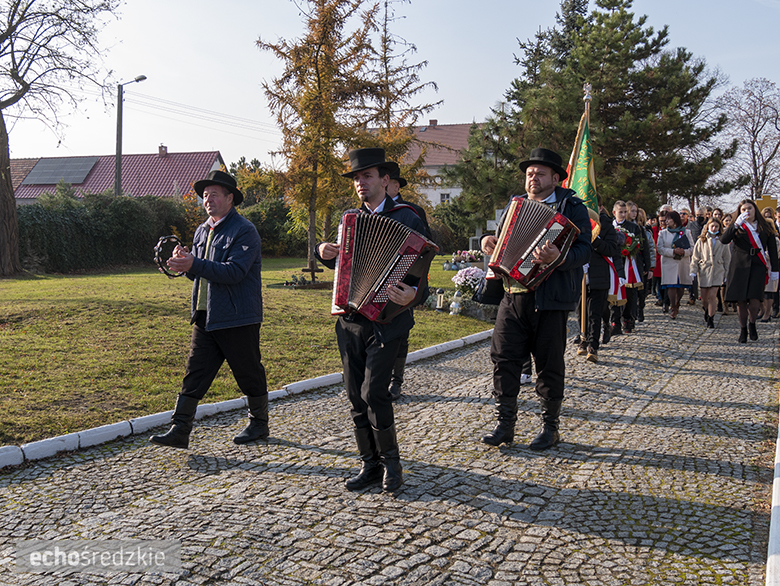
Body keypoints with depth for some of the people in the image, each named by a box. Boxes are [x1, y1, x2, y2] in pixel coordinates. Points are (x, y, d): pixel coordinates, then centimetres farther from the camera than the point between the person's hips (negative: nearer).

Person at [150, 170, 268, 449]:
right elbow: (199, 274, 18)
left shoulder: (244, 231, -11)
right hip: (205, 317, 7)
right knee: (195, 373, 4)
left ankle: (259, 424, 24)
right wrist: (185, 262, -4)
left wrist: (194, 264, -28)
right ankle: (179, 430, 7)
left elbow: (234, 272, -23)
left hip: (237, 319, -7)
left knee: (249, 373, 6)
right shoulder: (202, 231, 15)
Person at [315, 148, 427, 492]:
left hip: (386, 320, -6)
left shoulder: (407, 218, -3)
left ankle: (390, 462, 8)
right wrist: (323, 253, 5)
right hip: (349, 321, 6)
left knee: (373, 392, -12)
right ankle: (370, 464, 19)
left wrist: (412, 293, -28)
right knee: (356, 395, 7)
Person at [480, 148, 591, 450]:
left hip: (550, 300, -5)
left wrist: (558, 258, -31)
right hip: (512, 297, 5)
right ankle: (505, 423, 13)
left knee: (549, 364, 4)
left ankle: (550, 427, 19)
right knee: (503, 358, 2)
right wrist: (488, 241, 2)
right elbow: (501, 241, 26)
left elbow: (584, 250, -11)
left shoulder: (572, 207, 1)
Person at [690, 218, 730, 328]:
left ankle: (710, 319, 0)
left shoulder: (722, 242, 6)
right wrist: (693, 271, -2)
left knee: (712, 296, -10)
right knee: (704, 297, 7)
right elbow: (695, 257, 5)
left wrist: (727, 273, 8)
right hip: (704, 270, 1)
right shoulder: (701, 240, 4)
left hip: (717, 271, -1)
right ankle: (707, 311, 38)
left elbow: (727, 259, 11)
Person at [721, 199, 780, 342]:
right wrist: (737, 224, -21)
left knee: (755, 301, -11)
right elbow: (724, 240, -12)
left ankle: (752, 324, 18)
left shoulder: (764, 227, 11)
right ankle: (743, 329, 19)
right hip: (740, 267, 0)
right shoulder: (737, 227, 7)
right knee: (741, 301, 0)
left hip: (758, 266, 0)